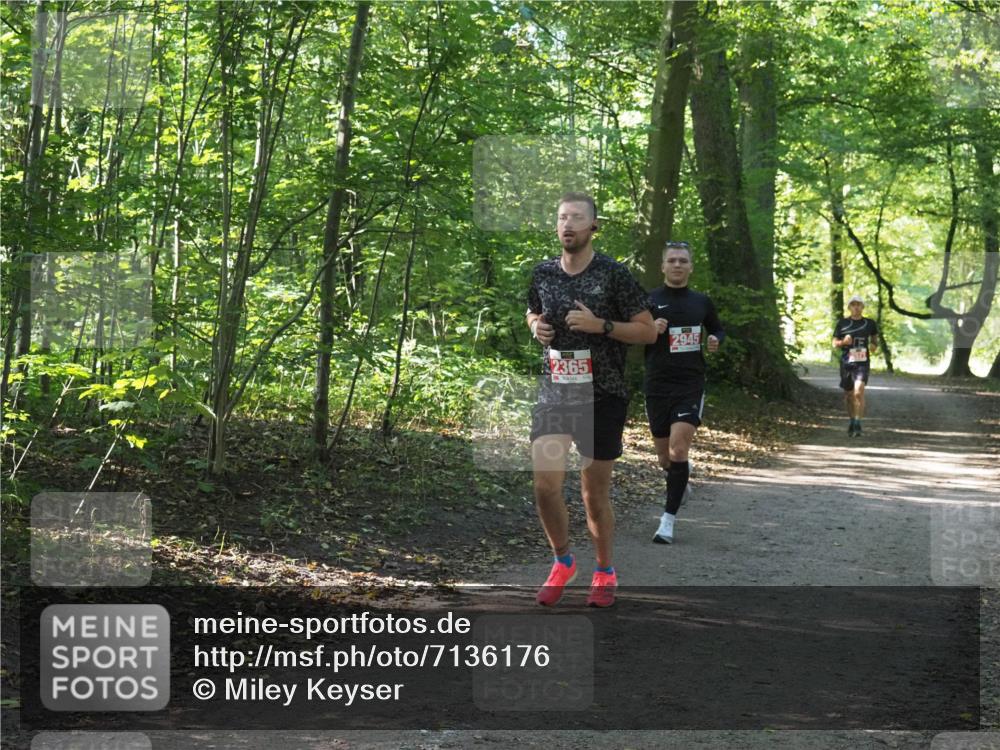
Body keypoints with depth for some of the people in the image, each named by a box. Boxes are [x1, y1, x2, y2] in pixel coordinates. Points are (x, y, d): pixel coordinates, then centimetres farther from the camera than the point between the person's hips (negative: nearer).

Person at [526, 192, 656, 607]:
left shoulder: (613, 274, -7)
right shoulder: (543, 273, 5)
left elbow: (647, 331, -5)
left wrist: (600, 325, -19)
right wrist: (537, 327, 1)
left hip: (603, 397, -3)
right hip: (553, 392, 3)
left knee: (595, 493, 5)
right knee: (545, 485, -9)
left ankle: (605, 573, 26)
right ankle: (562, 562, 16)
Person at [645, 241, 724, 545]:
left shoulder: (701, 301, 8)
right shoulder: (649, 300, 0)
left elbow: (718, 329, 24)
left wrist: (715, 340, 1)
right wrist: (650, 330, -20)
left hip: (691, 385, 0)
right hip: (657, 386, 0)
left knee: (678, 449, -17)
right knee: (665, 457, 10)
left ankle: (668, 520, -12)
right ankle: (682, 473, 48)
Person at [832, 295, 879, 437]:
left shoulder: (869, 323, 5)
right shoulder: (842, 323, 4)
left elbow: (875, 338, 22)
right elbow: (834, 344, 8)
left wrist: (874, 346, 0)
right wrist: (843, 342, -13)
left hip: (862, 363, -2)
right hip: (846, 362, 2)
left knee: (859, 392, -20)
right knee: (848, 395, 11)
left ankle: (857, 425, -17)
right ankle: (852, 421, 33)